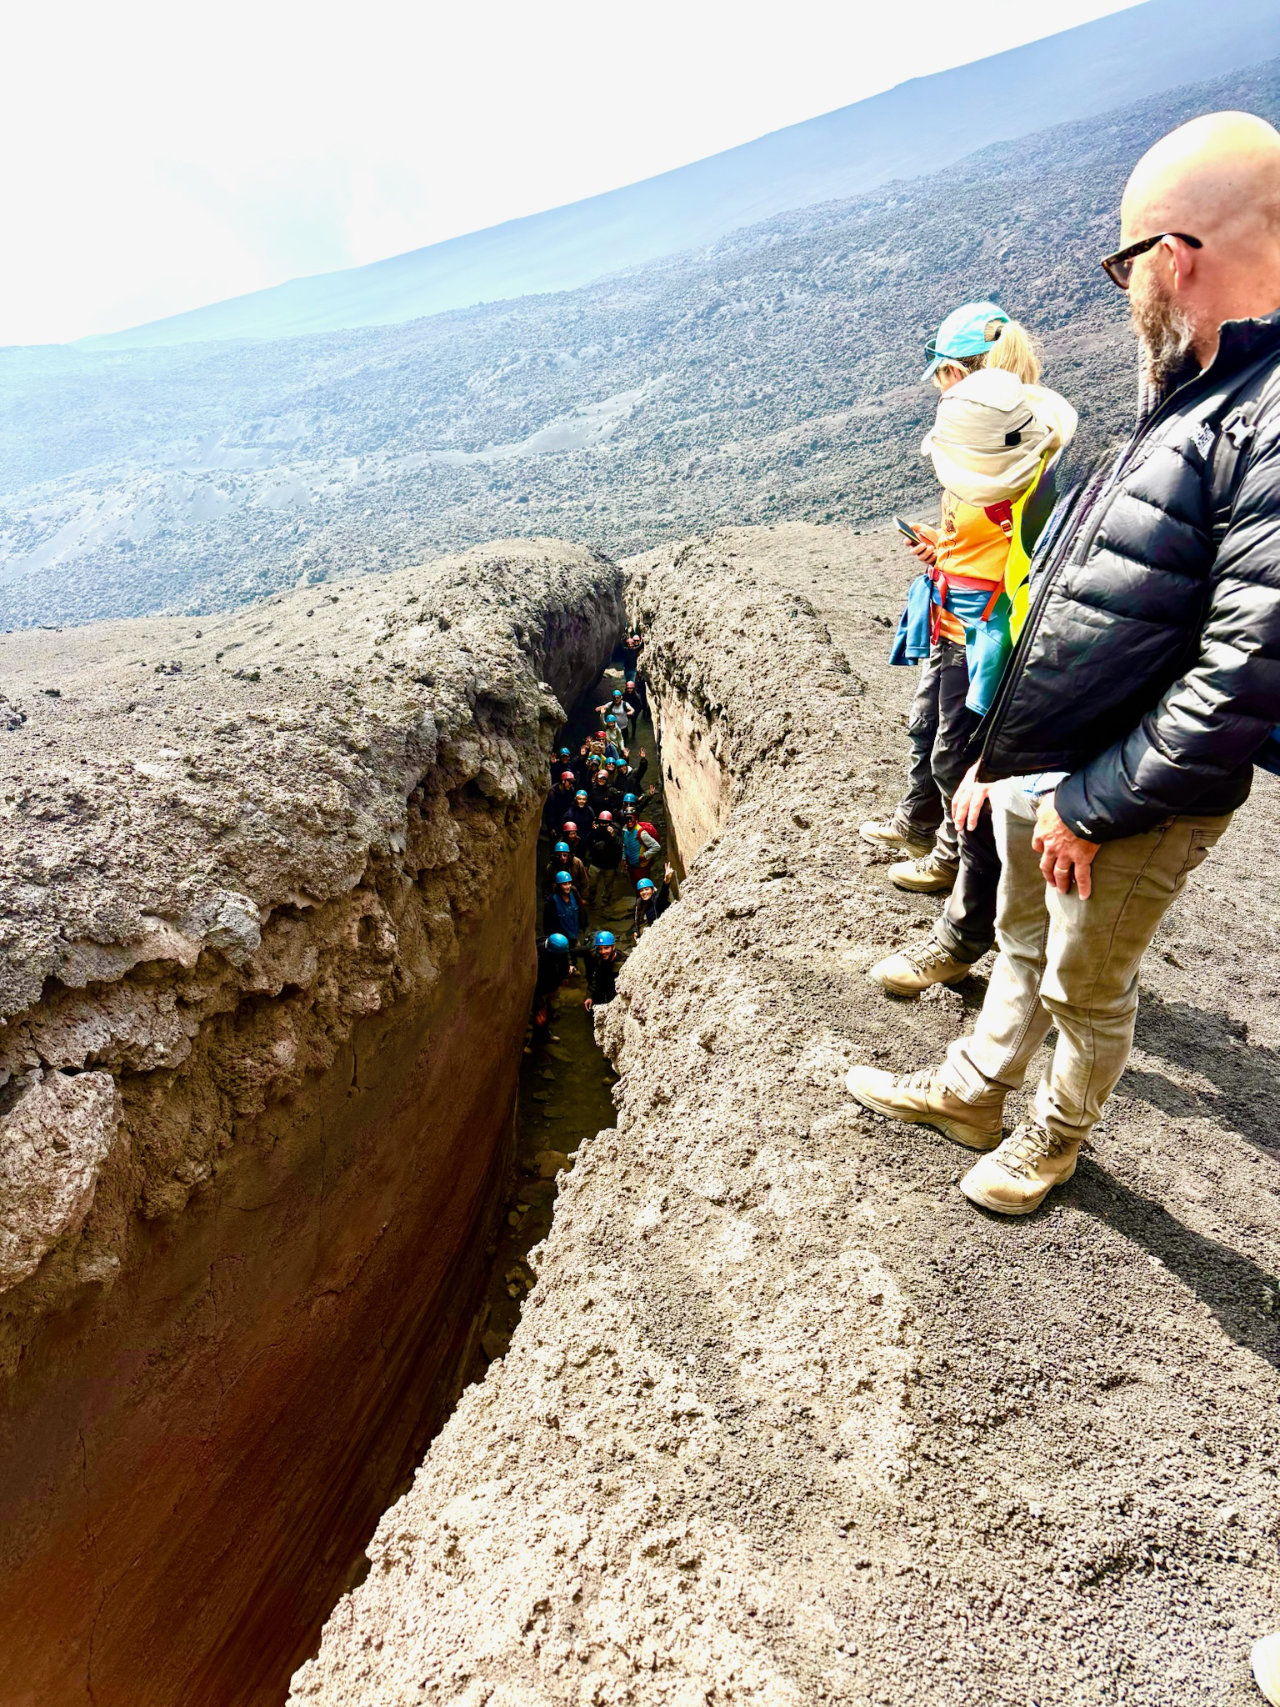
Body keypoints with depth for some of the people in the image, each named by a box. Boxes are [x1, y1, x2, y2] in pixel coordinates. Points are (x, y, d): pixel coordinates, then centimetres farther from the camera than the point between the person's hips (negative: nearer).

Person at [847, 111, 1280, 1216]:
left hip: (1130, 814, -8)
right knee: (1023, 947, 23)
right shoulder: (1184, 402, 11)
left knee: (1088, 990, 14)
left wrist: (1091, 806, -19)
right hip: (1038, 777, 8)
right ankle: (973, 1092, 44)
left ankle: (1058, 1135, 40)